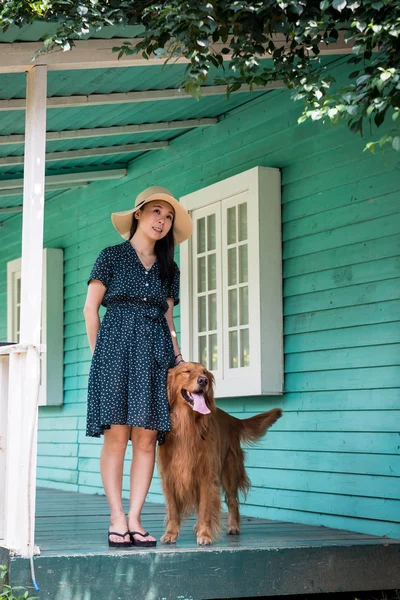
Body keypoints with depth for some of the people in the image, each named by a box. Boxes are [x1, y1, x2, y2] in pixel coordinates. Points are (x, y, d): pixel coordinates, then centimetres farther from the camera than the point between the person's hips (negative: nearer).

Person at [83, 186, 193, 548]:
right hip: (116, 347, -4)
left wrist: (178, 358, 6)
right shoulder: (112, 256, 7)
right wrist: (99, 352, 0)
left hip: (155, 353, 4)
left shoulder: (168, 268, 19)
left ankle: (134, 519, 0)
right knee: (116, 436, -9)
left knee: (146, 439, -3)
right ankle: (117, 520, -5)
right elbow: (90, 308, 5)